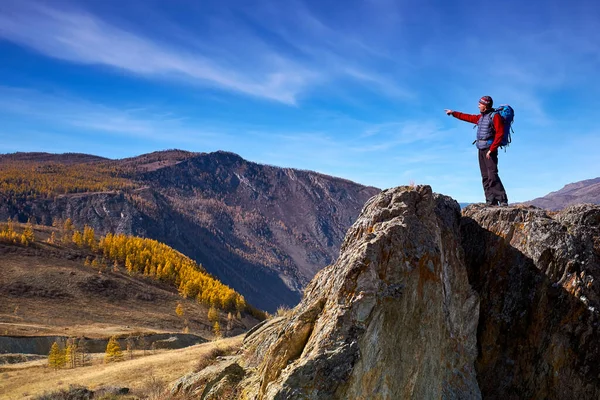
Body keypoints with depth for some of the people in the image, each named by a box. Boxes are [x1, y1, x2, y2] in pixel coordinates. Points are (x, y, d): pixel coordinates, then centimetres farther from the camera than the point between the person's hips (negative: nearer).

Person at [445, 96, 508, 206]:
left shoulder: (495, 116, -7)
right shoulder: (480, 117, 18)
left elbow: (500, 134, -14)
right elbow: (468, 117, 33)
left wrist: (491, 149, -18)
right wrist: (453, 113, 37)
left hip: (490, 150, -8)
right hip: (481, 150, 8)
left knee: (492, 175, -17)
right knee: (485, 177, 2)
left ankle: (503, 200, -17)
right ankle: (491, 201, 1)